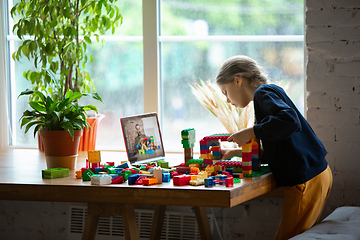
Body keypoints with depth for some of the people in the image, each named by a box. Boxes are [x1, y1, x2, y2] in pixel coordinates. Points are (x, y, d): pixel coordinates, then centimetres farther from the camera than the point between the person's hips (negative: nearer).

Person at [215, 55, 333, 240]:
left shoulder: (264, 93, -8)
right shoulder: (270, 92, 21)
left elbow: (289, 121, -29)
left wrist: (251, 132, -19)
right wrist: (236, 152, 26)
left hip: (306, 181, -10)